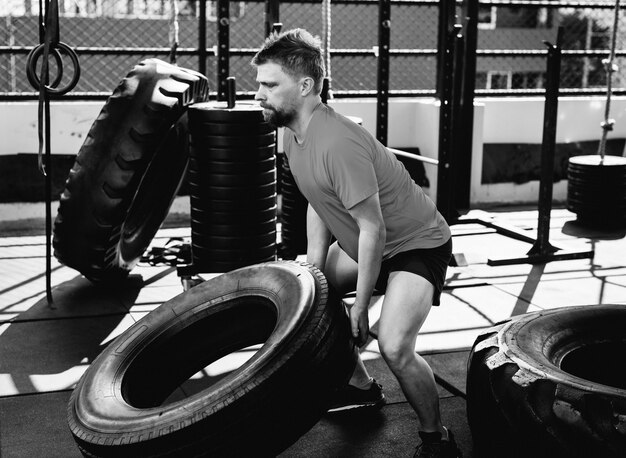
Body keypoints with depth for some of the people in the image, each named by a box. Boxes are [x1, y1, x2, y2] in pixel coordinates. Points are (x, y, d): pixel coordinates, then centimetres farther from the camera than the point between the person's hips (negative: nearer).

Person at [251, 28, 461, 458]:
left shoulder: (338, 144, -32)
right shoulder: (294, 135, -2)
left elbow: (373, 230, -28)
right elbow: (318, 208, 8)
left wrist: (360, 307, -20)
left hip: (417, 244, -10)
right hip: (364, 243, 10)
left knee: (393, 346, -25)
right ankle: (362, 388, 31)